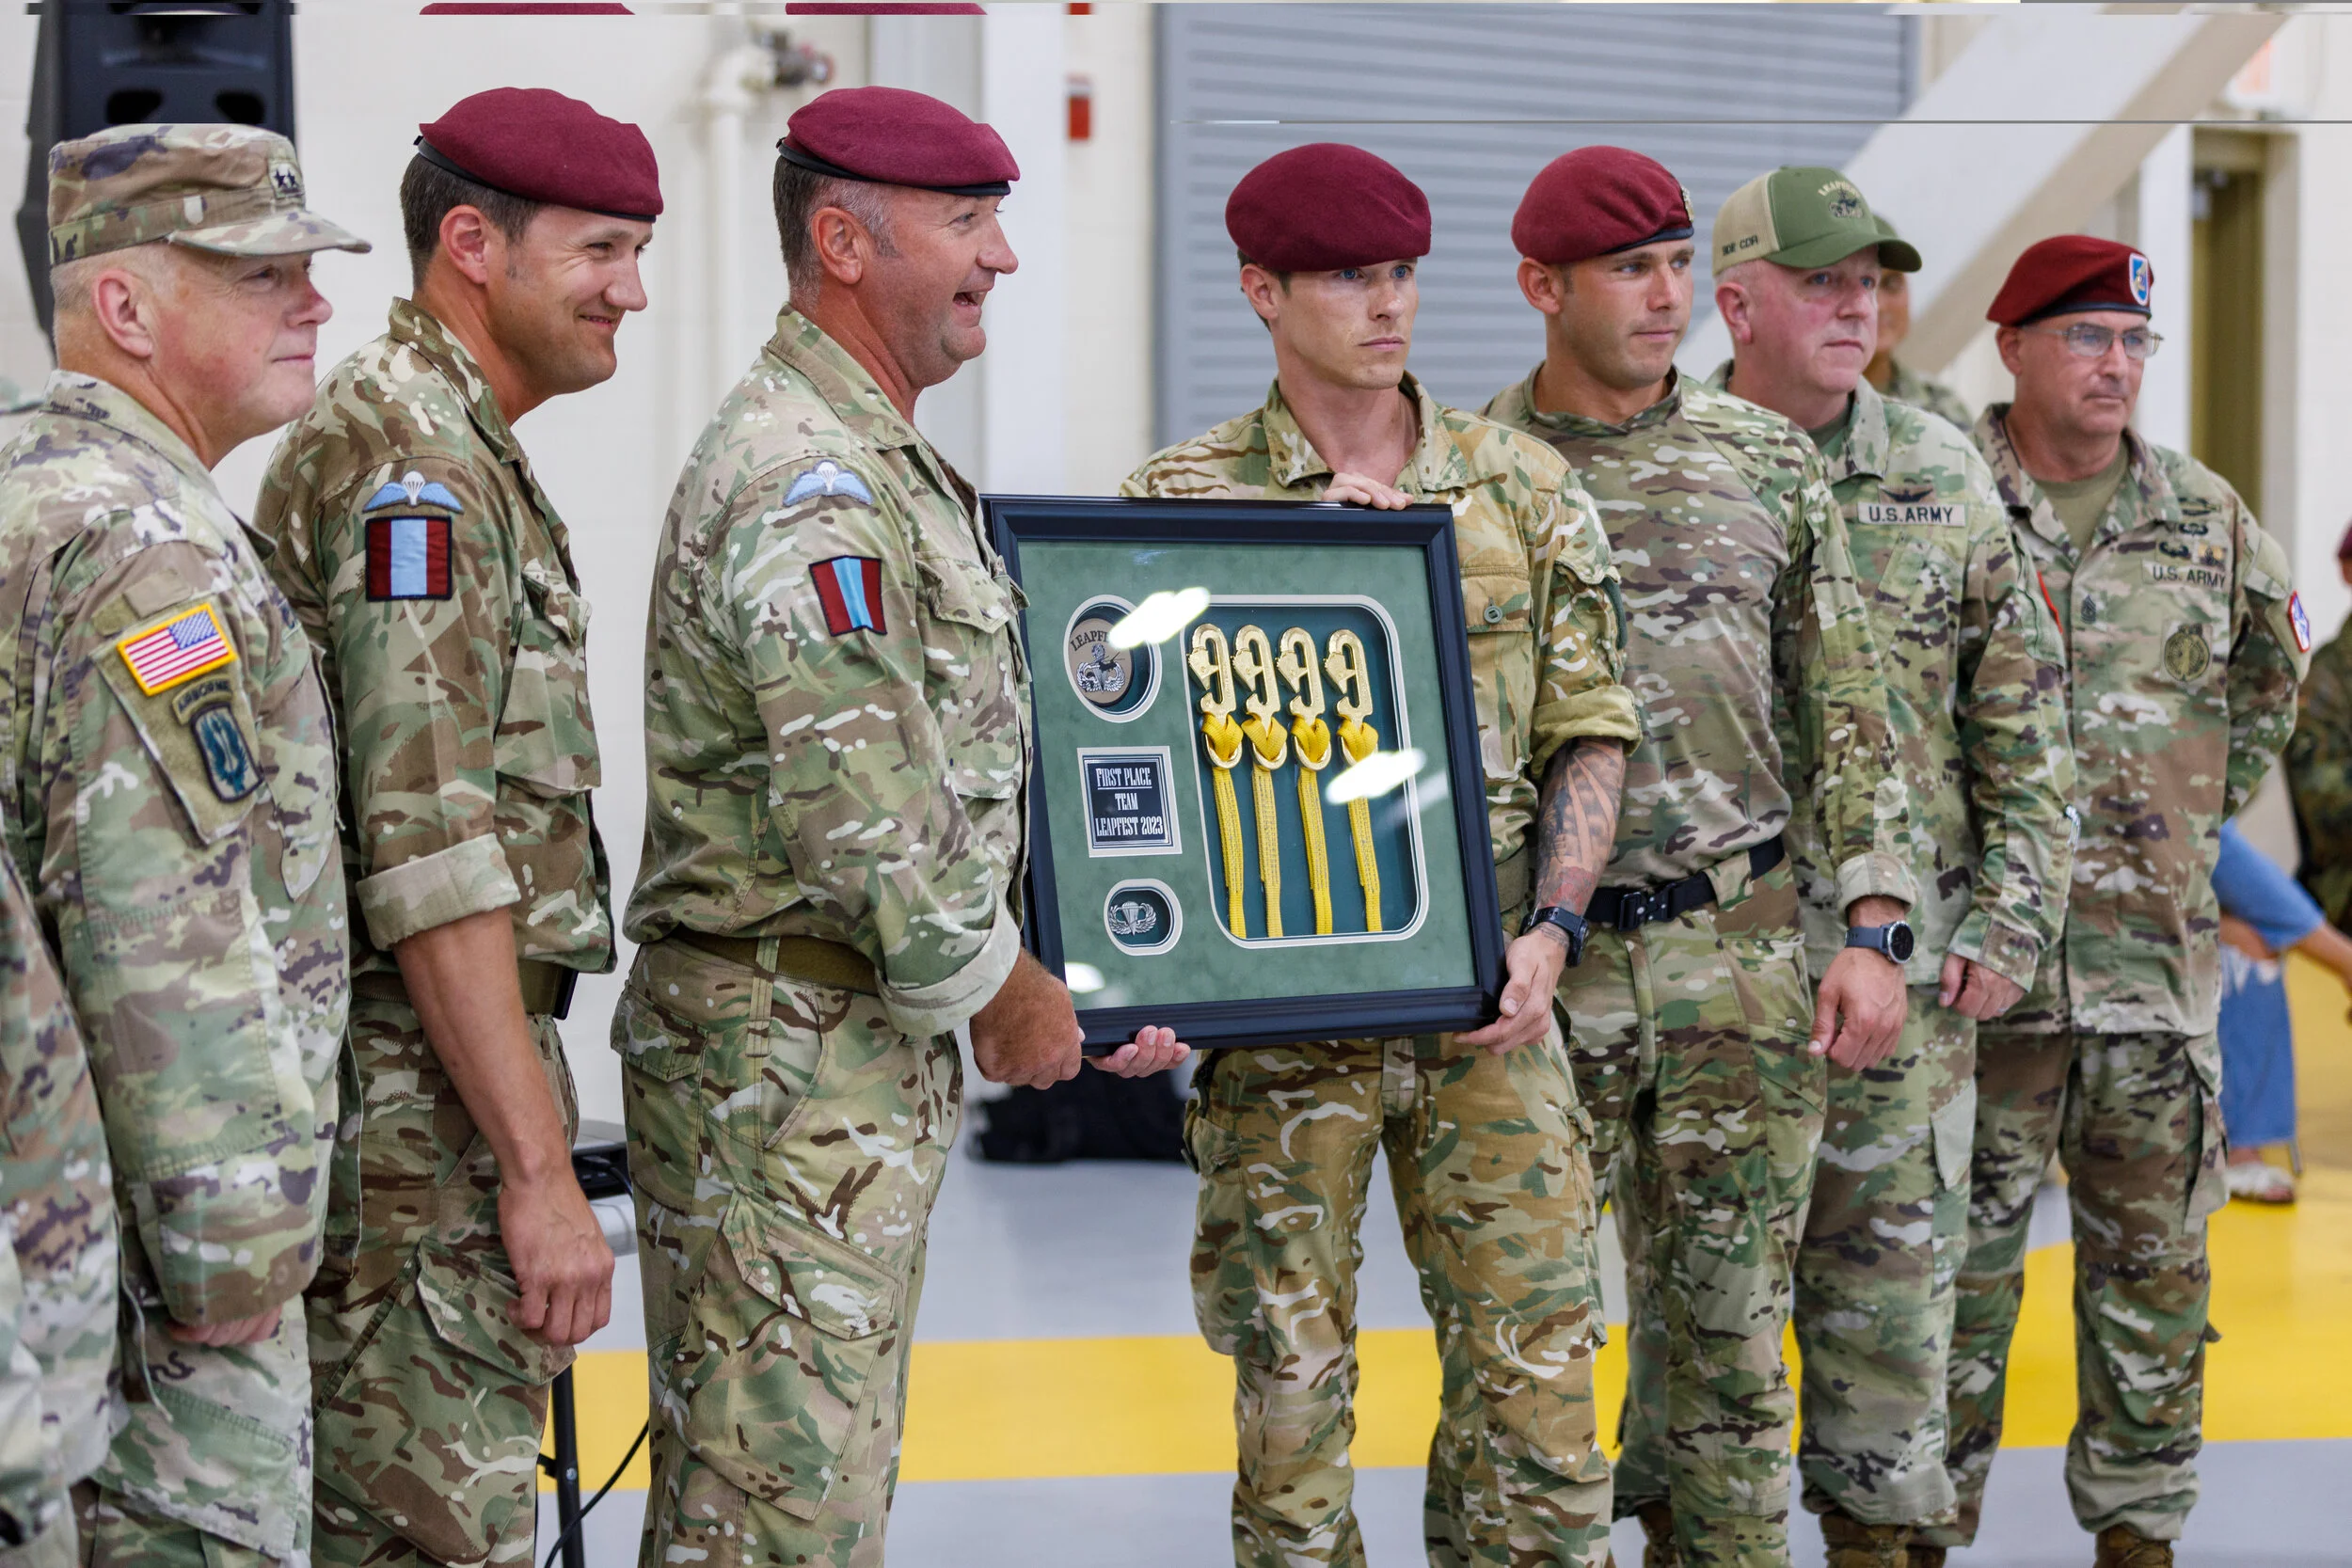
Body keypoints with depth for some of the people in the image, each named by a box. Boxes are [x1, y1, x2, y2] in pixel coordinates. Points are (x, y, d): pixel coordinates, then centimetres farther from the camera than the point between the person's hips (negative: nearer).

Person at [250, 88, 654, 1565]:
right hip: (419, 1107, -10)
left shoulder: (469, 453, 19)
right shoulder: (407, 461, -15)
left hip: (457, 1082, 10)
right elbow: (431, 857, -22)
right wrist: (540, 1166, -22)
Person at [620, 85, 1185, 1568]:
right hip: (790, 1062, -11)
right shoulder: (809, 484, -18)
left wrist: (1042, 976, 15)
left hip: (879, 1053, 11)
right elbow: (867, 822, -24)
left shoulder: (888, 465, 17)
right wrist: (1005, 995, -11)